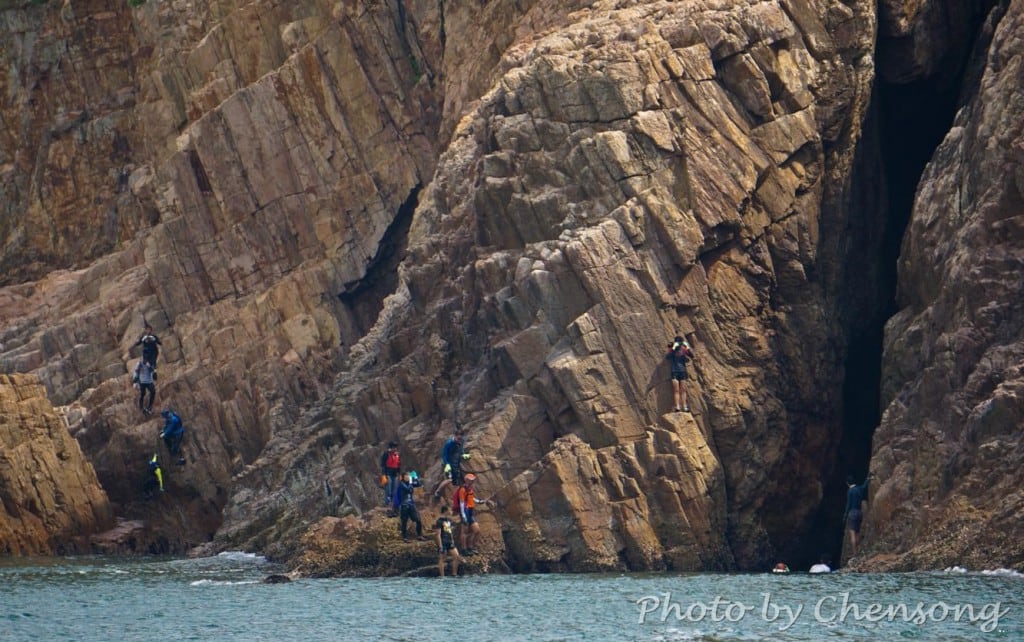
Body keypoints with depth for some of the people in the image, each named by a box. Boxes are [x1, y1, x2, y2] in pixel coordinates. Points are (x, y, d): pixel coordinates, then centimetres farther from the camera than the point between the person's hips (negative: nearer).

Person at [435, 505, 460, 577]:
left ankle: (454, 574, 8)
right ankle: (442, 576, 1)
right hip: (442, 542, -8)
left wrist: (452, 541, 16)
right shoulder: (439, 521, -11)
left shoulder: (449, 519, 13)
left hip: (449, 542, 8)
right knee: (441, 559, -1)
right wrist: (440, 546, -17)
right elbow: (438, 534, -13)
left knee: (456, 556, 1)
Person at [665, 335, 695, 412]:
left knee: (683, 390, 4)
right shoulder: (671, 350, -3)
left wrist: (688, 348, -15)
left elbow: (691, 356, -3)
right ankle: (677, 407, -14)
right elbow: (667, 356, -21)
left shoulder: (683, 349, 5)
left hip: (683, 371, 3)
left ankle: (684, 407, 5)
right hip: (674, 372, -3)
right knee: (676, 390, -8)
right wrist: (673, 349, -28)